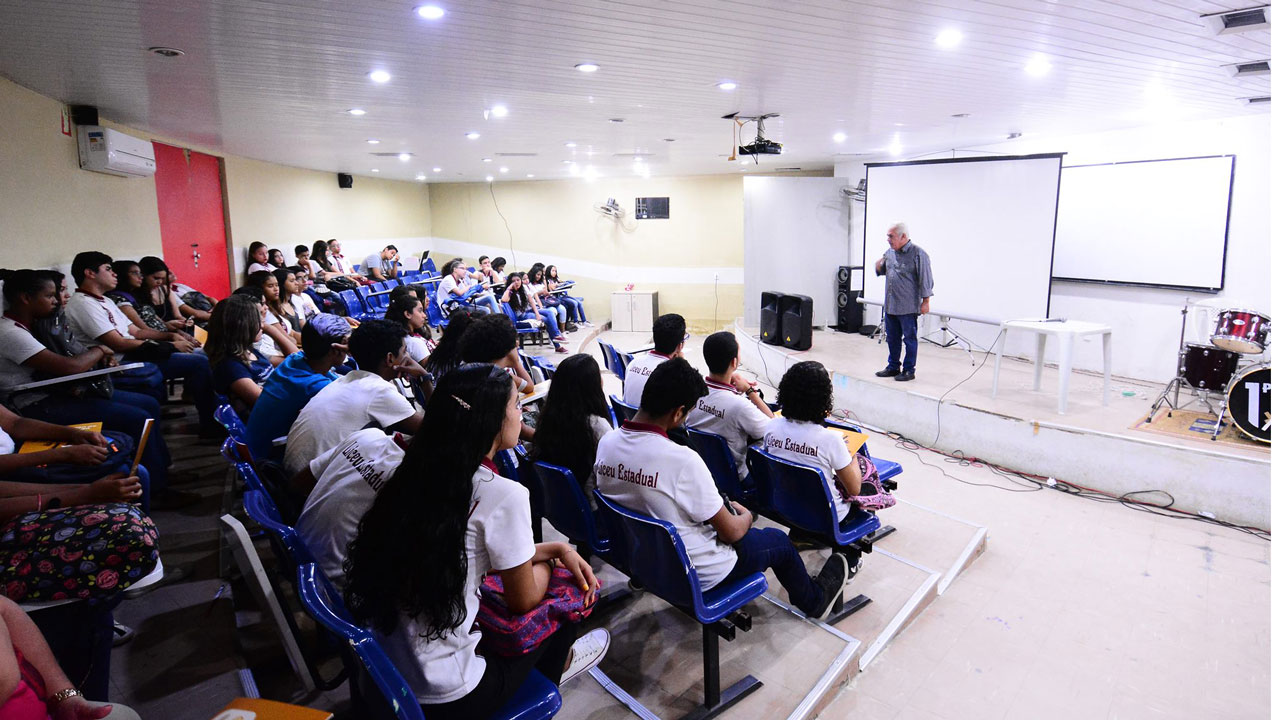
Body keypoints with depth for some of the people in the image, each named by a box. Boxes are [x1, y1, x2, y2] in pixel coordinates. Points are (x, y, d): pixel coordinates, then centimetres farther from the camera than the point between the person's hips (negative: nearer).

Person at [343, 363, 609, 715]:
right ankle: (551, 668, 43)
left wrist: (557, 548, 9)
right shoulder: (503, 495, -24)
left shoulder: (419, 471, -2)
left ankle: (550, 659, 44)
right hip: (446, 697, -6)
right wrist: (550, 560, 11)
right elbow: (524, 601, -9)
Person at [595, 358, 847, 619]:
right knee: (779, 541, 17)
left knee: (721, 508, 28)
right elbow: (731, 532, -21)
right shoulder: (683, 460, -34)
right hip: (697, 576, -6)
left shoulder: (606, 443, -12)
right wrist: (745, 515, 3)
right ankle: (815, 600, 48)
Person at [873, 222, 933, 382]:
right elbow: (882, 271, 25)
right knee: (892, 338, 15)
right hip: (890, 305, 7)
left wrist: (925, 302, -12)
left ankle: (909, 370, 10)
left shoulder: (918, 254, -10)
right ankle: (893, 367, 26)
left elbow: (925, 279, -10)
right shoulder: (890, 252, 11)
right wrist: (879, 266, 1)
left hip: (908, 307, -7)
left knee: (909, 339, 2)